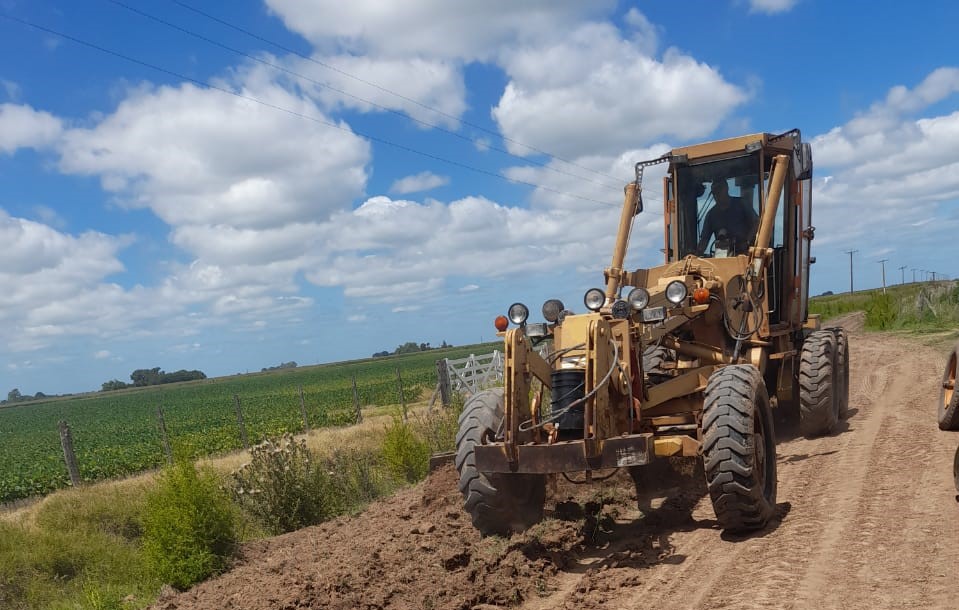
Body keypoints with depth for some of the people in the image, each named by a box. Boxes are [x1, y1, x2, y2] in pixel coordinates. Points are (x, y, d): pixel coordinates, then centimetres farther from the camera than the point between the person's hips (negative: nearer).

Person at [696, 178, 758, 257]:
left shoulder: (741, 204, 9)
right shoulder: (712, 214, 16)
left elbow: (756, 223, 3)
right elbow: (704, 238, 12)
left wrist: (747, 242, -12)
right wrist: (698, 255, -6)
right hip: (721, 251, 2)